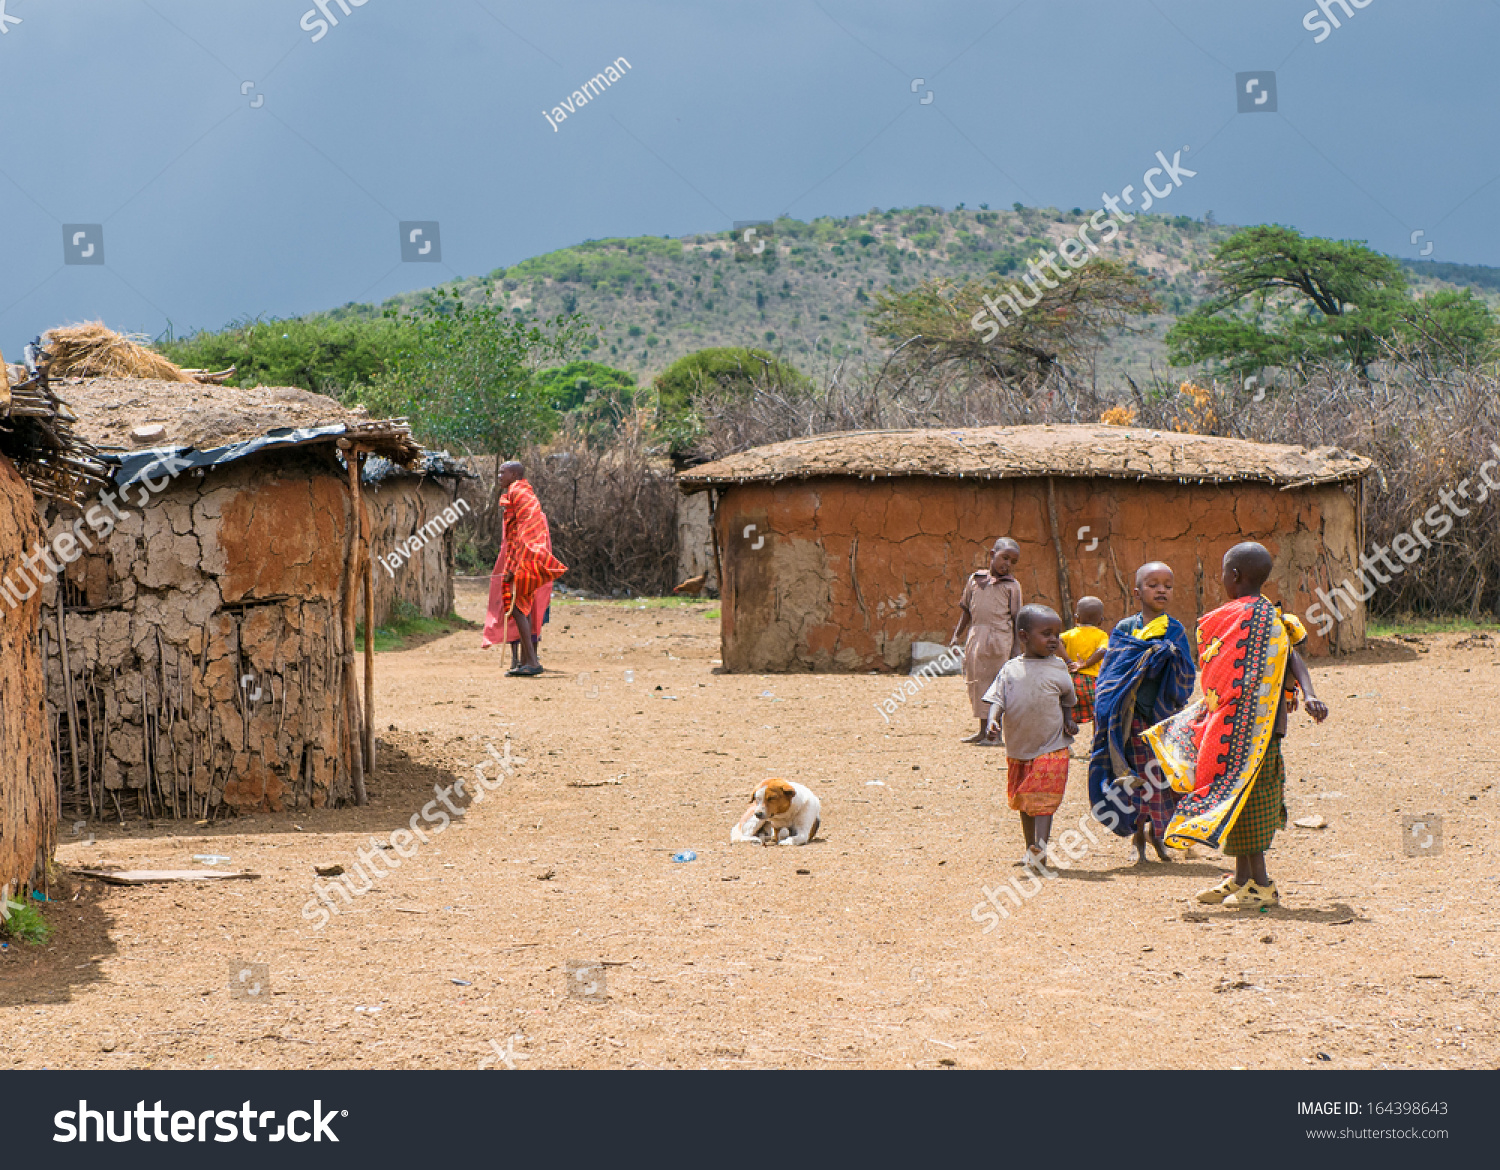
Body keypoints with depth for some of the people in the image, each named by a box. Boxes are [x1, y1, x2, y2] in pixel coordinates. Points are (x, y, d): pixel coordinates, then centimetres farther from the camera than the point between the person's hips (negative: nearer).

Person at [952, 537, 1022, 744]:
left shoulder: (1012, 585, 2)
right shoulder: (975, 580, 11)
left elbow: (1016, 619, 0)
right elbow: (966, 610, 17)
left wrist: (1015, 650, -5)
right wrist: (957, 635, 9)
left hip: (1000, 640, -4)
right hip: (976, 637, 4)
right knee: (978, 682, 11)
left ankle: (995, 733, 2)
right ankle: (982, 731, 23)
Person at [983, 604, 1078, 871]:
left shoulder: (1057, 668, 2)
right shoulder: (1011, 669, 1)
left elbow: (1067, 699, 16)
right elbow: (996, 698, -5)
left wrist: (1068, 721, -1)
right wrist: (991, 720, -25)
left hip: (1051, 748, -3)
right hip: (1018, 750, 3)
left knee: (1043, 799, -15)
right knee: (1023, 803, 14)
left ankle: (1040, 847, -22)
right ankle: (1031, 851, 26)